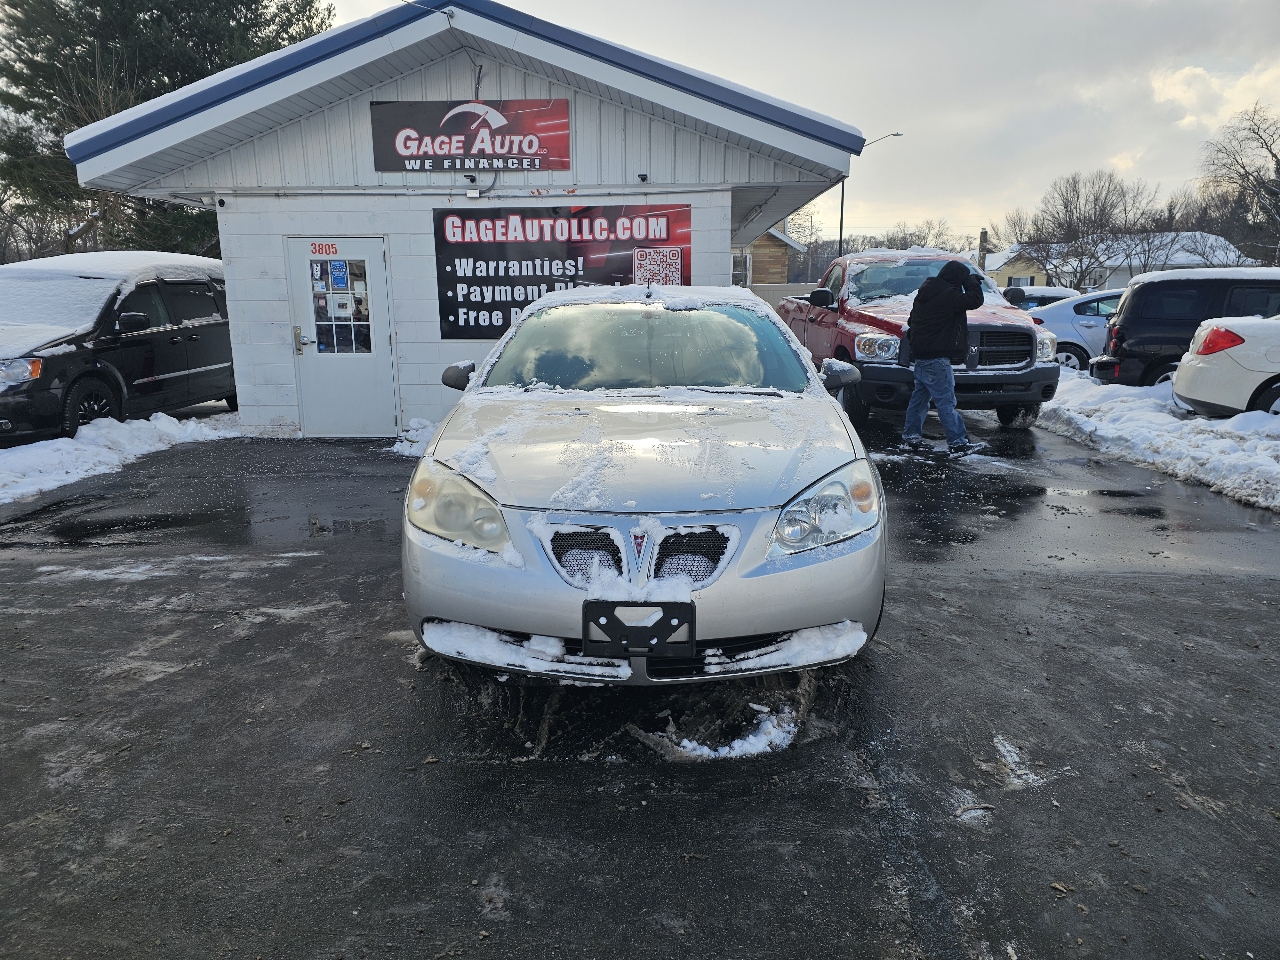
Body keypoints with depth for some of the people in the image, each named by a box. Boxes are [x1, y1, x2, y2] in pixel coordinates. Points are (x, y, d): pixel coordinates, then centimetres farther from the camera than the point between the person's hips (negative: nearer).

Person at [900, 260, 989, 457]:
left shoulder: (925, 293, 14)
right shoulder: (947, 295, -16)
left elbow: (911, 320, 21)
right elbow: (975, 300, -18)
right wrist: (972, 282, -2)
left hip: (921, 356, 10)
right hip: (936, 358, -10)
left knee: (920, 396, 15)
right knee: (946, 400, -9)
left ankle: (910, 437, 20)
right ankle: (958, 443, -7)